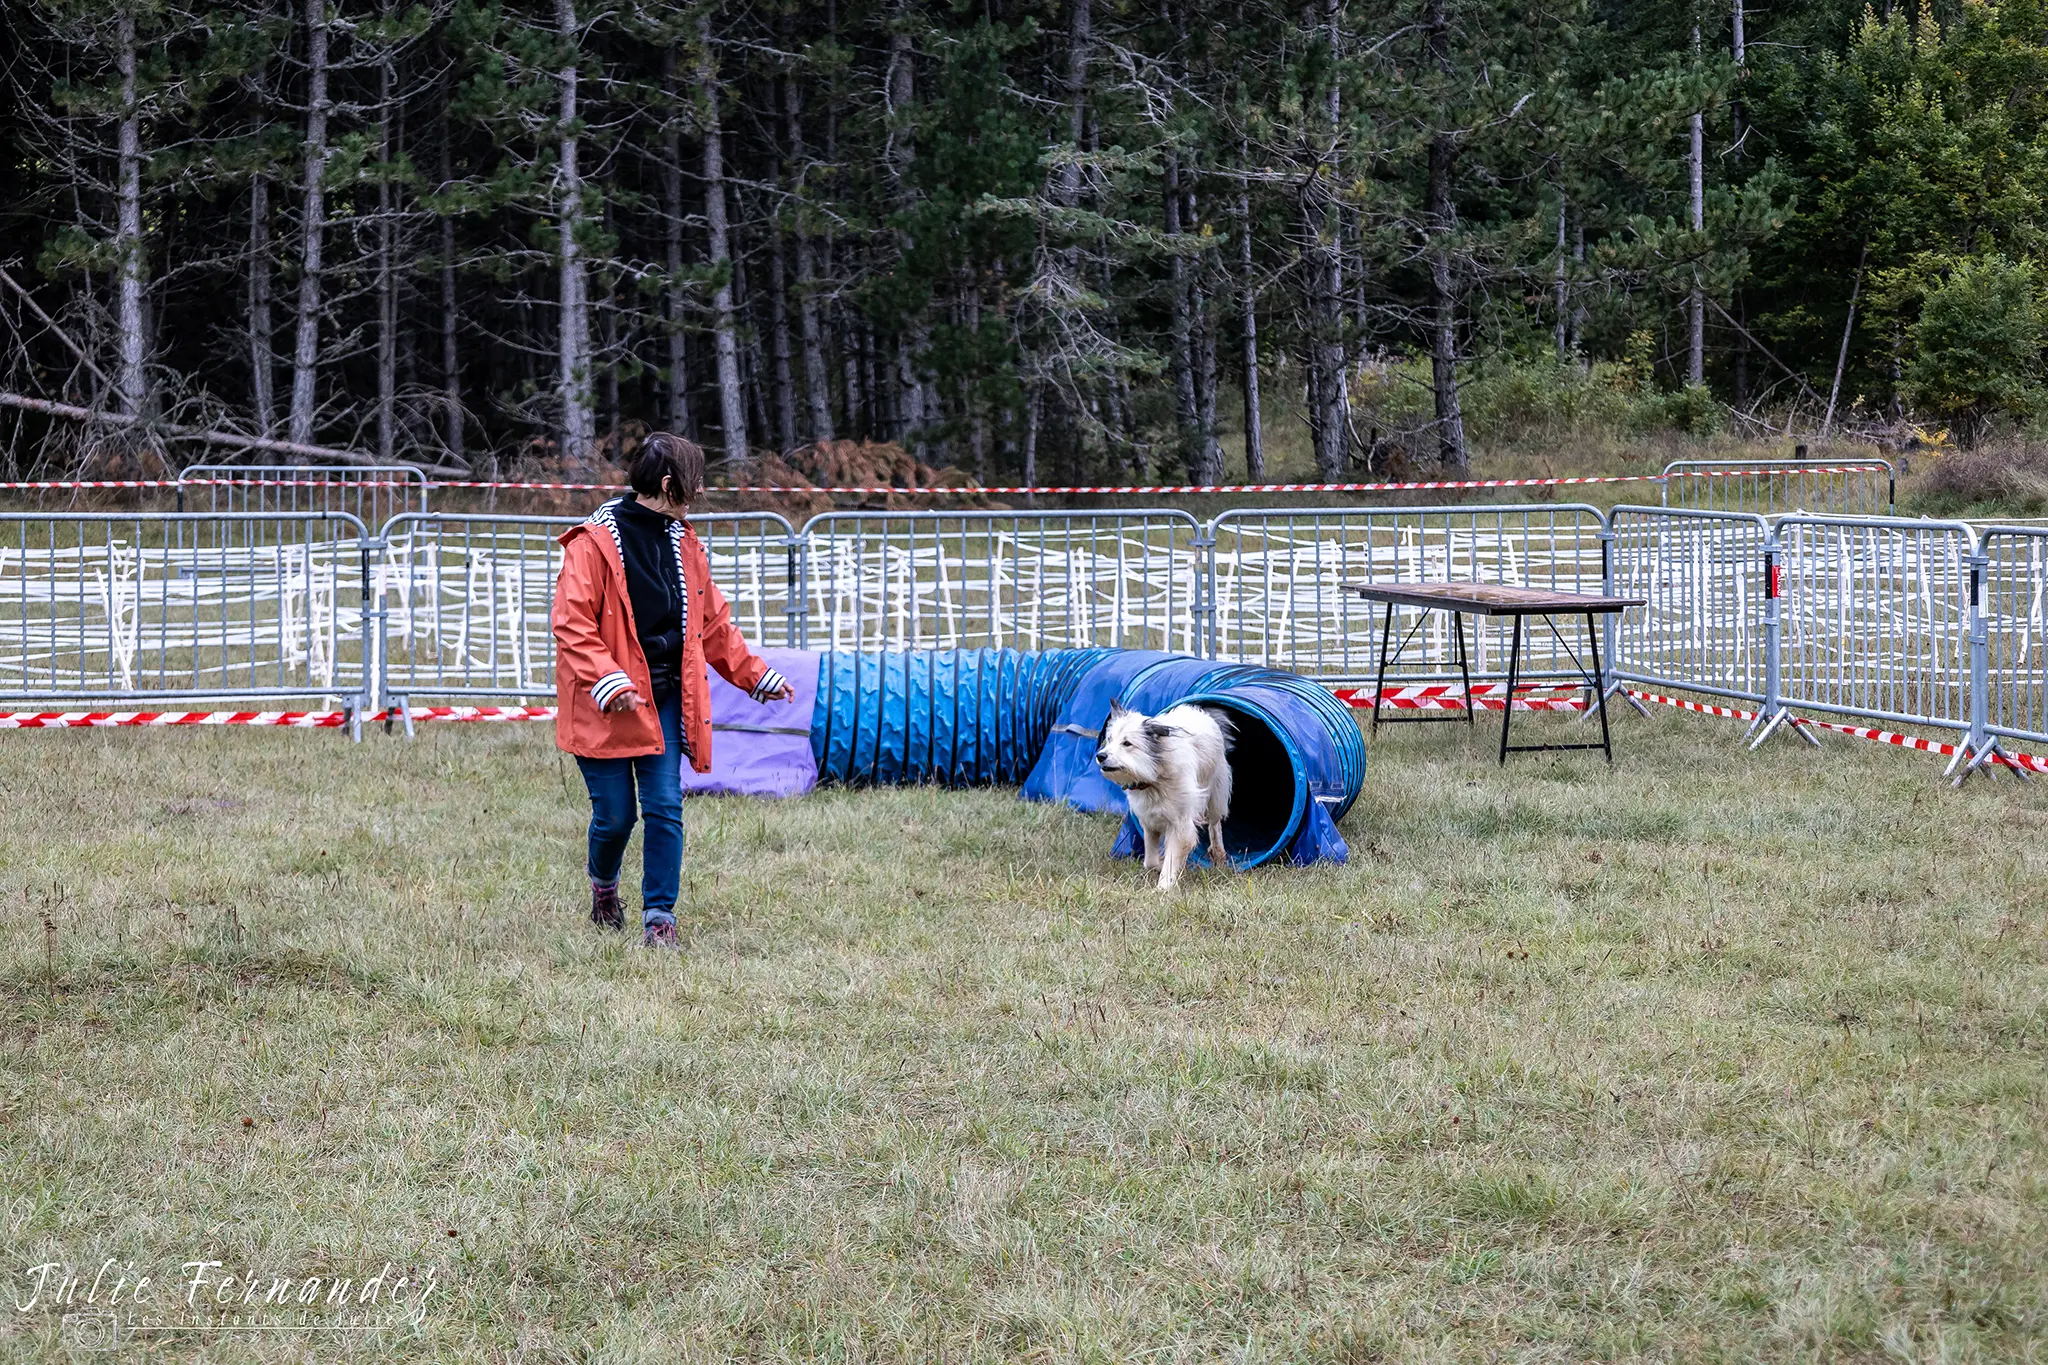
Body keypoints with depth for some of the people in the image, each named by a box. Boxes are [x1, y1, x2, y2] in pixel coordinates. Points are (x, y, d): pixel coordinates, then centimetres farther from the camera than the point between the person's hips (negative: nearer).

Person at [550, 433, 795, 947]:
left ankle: (659, 918, 4)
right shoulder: (594, 542, -13)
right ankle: (603, 886, 32)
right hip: (608, 705, -5)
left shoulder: (683, 542, 9)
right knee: (615, 814, 1)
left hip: (664, 697, 5)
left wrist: (756, 675, 17)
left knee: (665, 808, -3)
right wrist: (609, 682, -26)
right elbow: (571, 625, -15)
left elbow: (713, 620, 19)